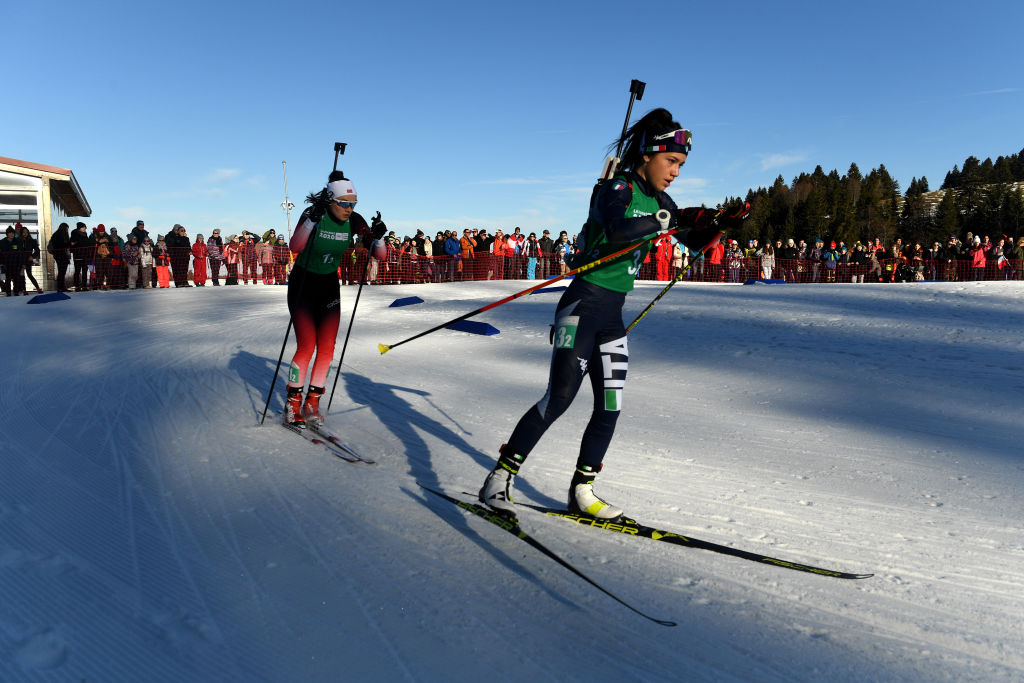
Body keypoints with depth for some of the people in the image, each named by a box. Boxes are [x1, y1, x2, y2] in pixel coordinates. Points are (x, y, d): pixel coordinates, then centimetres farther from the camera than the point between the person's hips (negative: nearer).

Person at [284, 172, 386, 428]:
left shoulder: (353, 221, -7)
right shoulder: (313, 214, -18)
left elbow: (379, 255, -6)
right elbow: (295, 247, -32)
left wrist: (376, 236, -25)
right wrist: (312, 219, -42)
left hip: (329, 286, 4)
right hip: (302, 284, -4)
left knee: (327, 347, -1)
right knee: (307, 346, -11)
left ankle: (312, 402, 13)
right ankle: (293, 402, 5)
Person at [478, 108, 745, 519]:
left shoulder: (658, 199, 13)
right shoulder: (616, 190, -11)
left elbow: (694, 241, 23)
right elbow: (618, 228, -33)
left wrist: (713, 226, 3)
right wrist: (671, 219, -25)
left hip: (613, 315, 8)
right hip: (583, 304, -8)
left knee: (609, 408, 7)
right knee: (559, 397, -16)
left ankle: (582, 492, 20)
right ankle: (499, 480, -5)